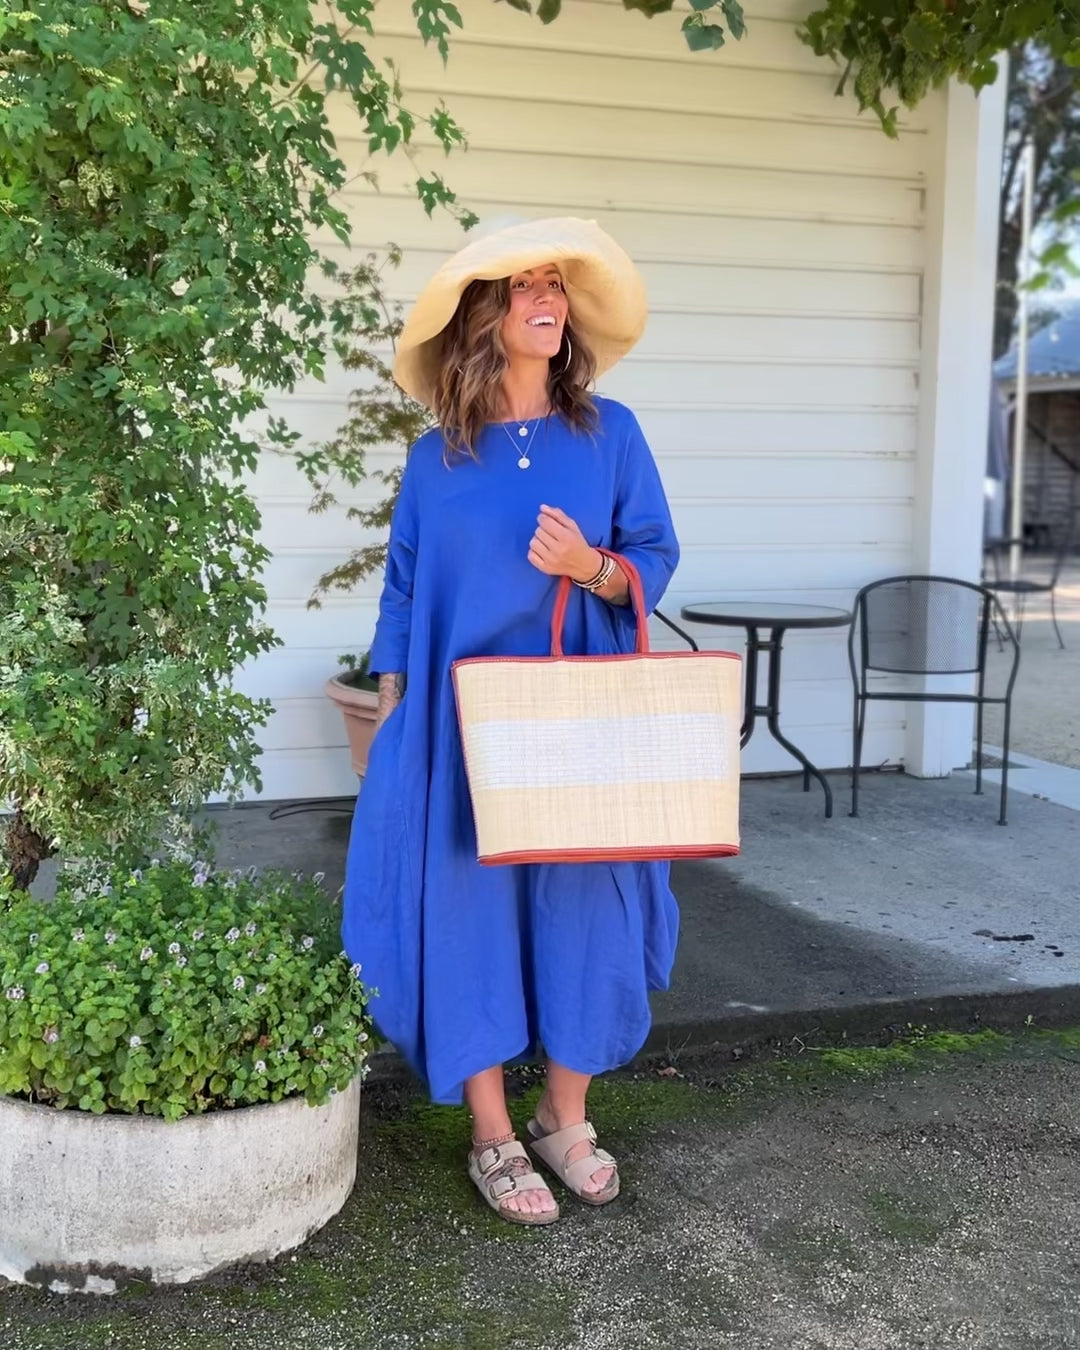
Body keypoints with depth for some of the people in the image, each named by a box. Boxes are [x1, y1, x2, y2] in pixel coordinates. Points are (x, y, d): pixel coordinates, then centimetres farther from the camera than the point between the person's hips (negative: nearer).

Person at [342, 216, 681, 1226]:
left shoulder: (609, 434, 2)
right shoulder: (436, 458, 3)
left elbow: (657, 560, 3)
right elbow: (403, 592, 7)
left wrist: (593, 568, -18)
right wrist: (389, 716, 3)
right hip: (463, 723, 0)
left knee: (583, 904, 4)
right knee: (469, 907, 1)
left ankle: (567, 1120, 22)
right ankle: (493, 1138, 15)